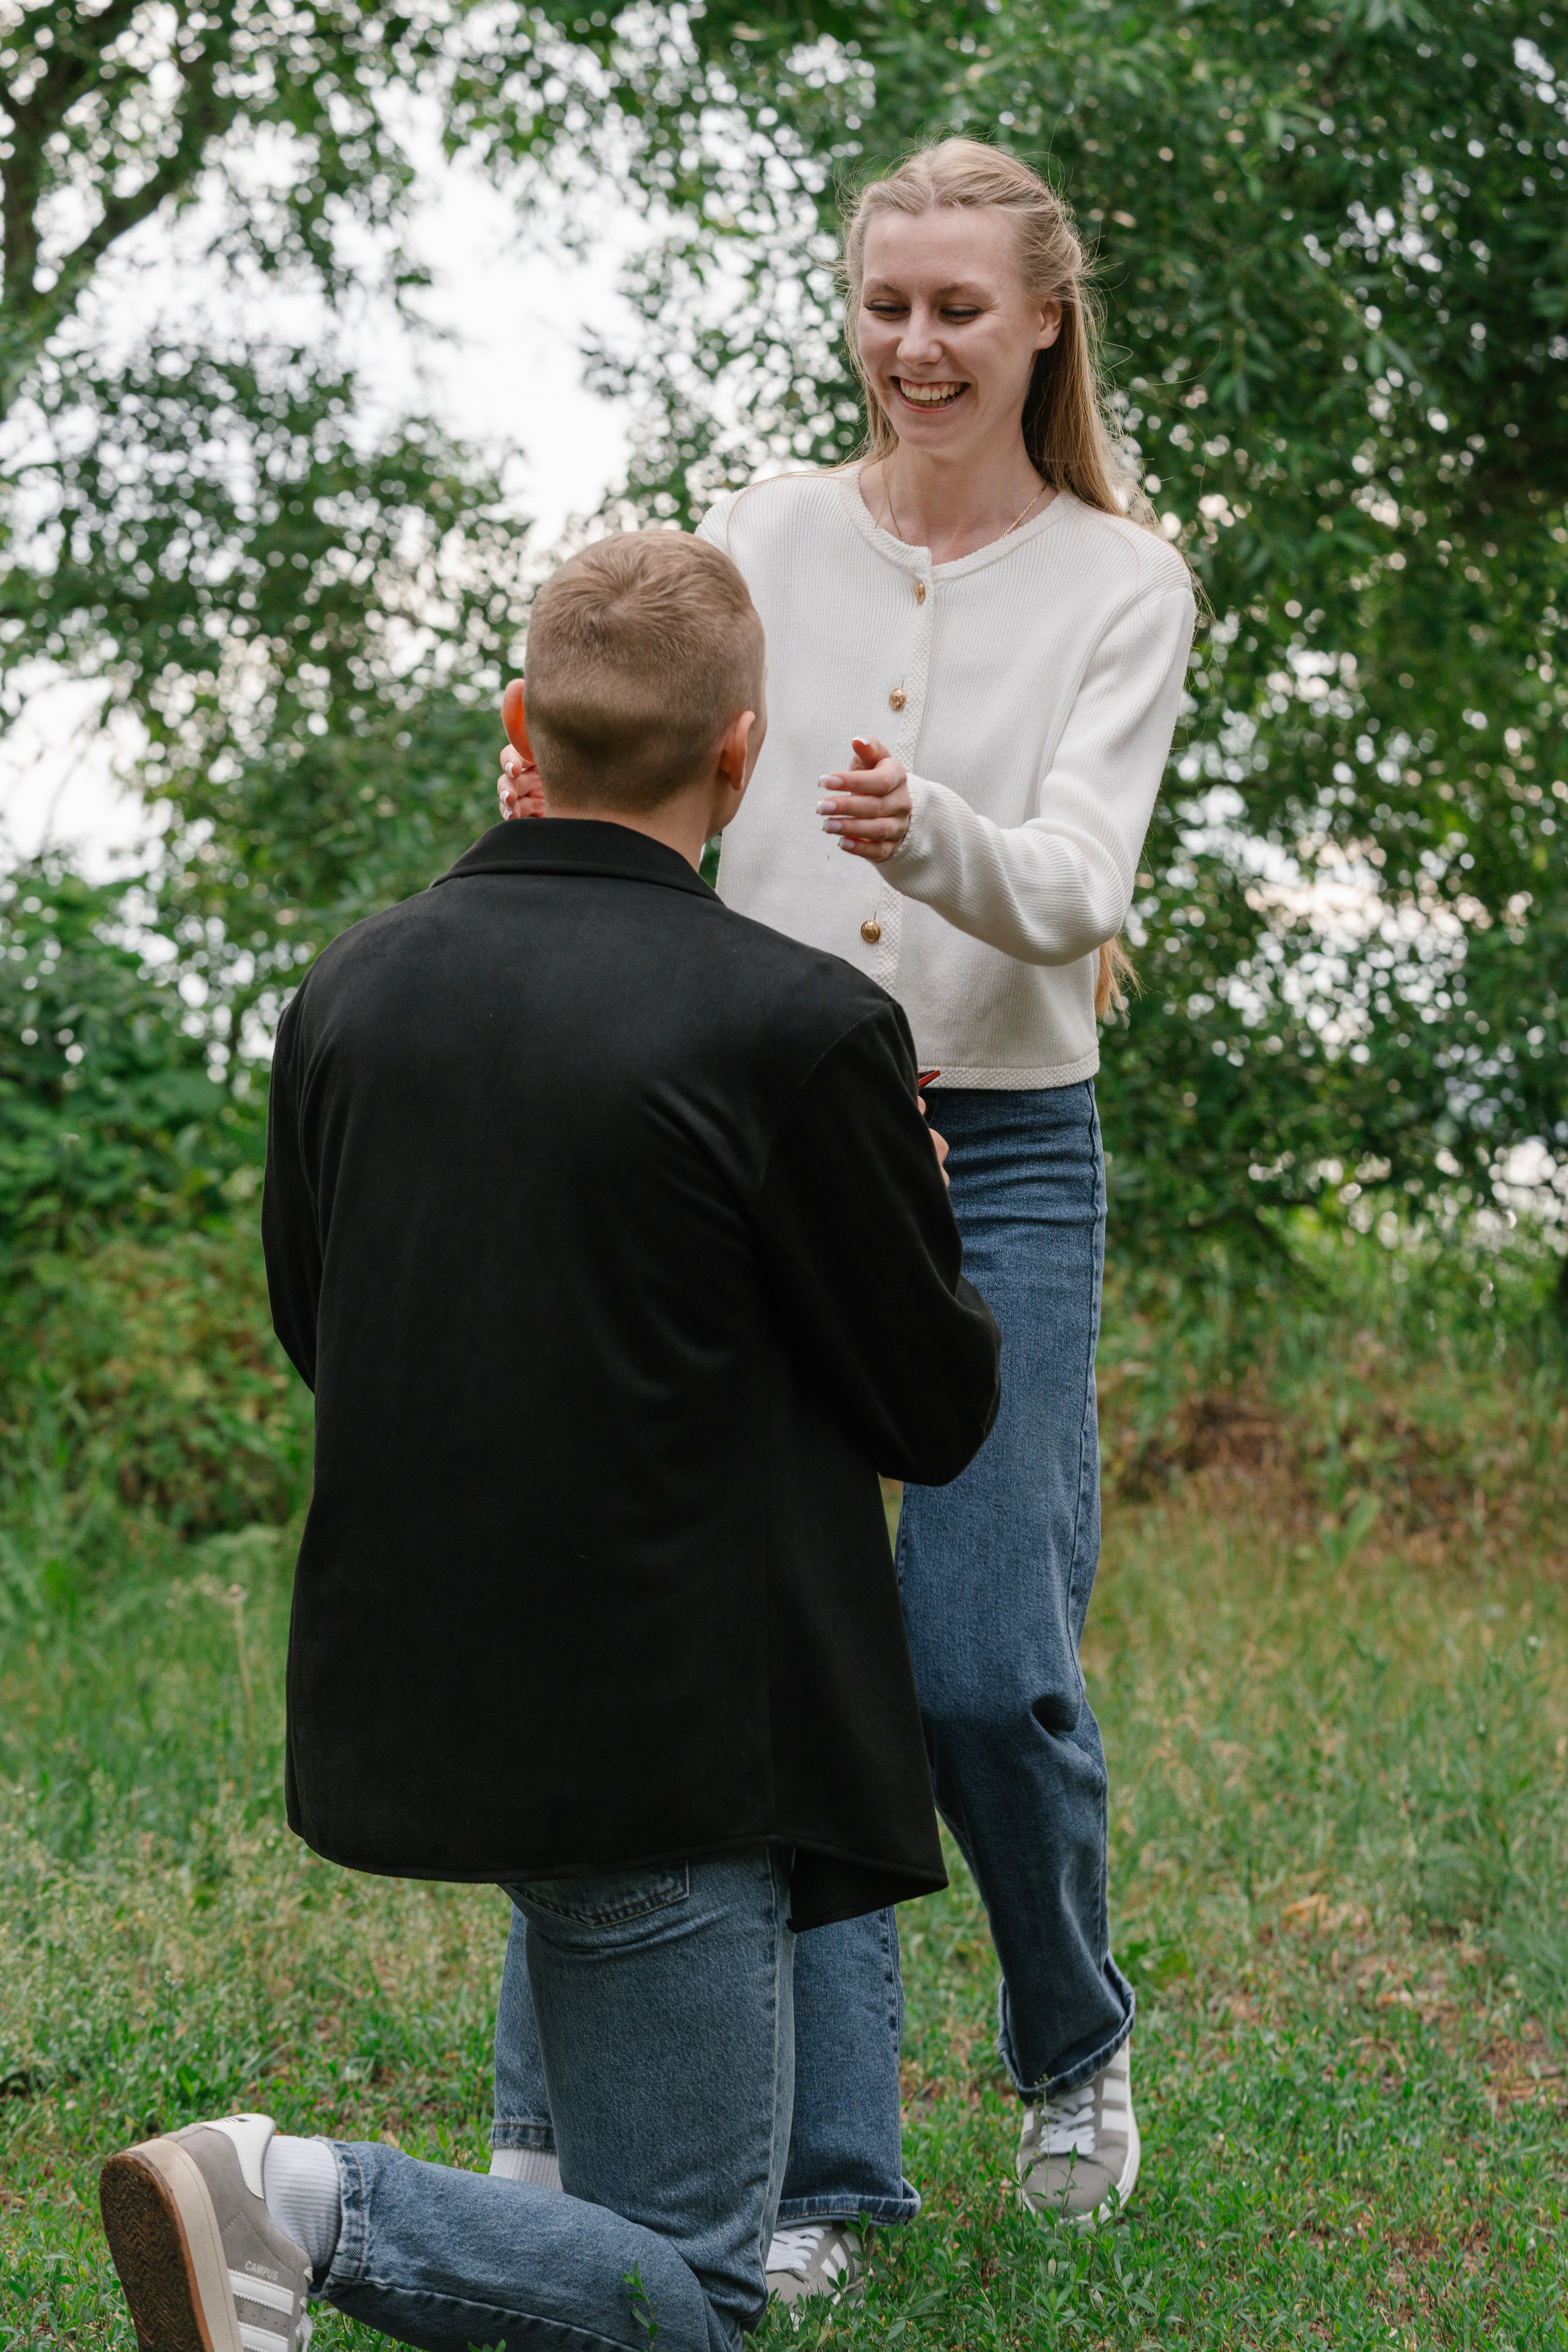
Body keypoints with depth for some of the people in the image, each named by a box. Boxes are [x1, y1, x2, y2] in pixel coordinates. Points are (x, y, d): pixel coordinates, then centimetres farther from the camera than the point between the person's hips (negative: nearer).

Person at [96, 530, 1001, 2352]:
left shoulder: (350, 989, 0)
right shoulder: (799, 1030, -16)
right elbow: (936, 1411, -6)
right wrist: (909, 1196, 13)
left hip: (411, 1698, 7)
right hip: (659, 1726, -7)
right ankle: (305, 2206, -19)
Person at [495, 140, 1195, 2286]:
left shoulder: (1120, 584, 0)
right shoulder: (767, 536, 6)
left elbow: (1078, 895, -13)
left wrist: (928, 836, -33)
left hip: (1002, 1159, -1)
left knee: (989, 1673, -6)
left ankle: (1075, 2050, 24)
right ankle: (824, 2172, 5)